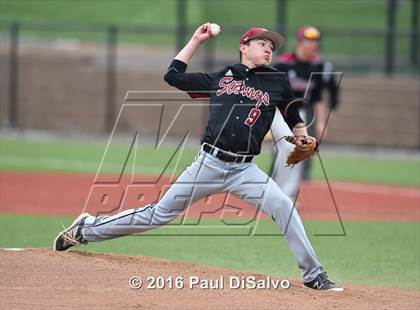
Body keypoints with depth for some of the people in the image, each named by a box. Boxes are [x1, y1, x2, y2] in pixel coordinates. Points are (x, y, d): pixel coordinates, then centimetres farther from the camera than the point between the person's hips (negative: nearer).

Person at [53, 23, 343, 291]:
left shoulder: (277, 82, 8)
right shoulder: (221, 78, 11)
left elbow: (294, 118, 20)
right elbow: (173, 76, 18)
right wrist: (196, 40, 18)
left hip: (244, 170, 0)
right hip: (208, 164, 0)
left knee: (283, 206, -23)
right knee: (160, 213, 4)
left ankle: (313, 275, -14)